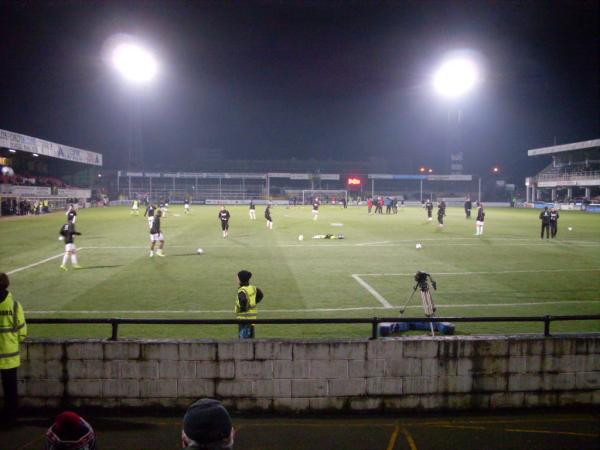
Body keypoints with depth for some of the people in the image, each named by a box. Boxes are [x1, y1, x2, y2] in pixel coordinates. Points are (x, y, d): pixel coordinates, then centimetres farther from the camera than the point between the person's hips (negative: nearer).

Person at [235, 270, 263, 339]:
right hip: (253, 315, 8)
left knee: (243, 336, -2)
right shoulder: (253, 288, 6)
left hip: (245, 316, -8)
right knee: (251, 336, 18)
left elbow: (243, 300, -36)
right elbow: (260, 295, 21)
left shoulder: (242, 290, -18)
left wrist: (242, 309, -20)